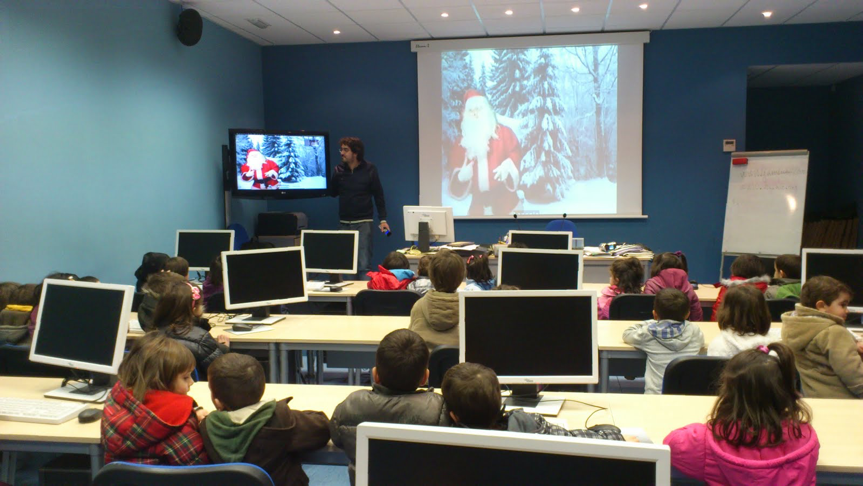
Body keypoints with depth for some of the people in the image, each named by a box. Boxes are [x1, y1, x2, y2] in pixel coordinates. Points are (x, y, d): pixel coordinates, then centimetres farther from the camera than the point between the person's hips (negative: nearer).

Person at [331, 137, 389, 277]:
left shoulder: (369, 170, -2)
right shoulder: (338, 170, 6)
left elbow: (378, 195, 1)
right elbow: (333, 193, 8)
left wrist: (383, 219, -4)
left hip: (363, 222, -3)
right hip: (343, 223, 4)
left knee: (364, 264, -8)